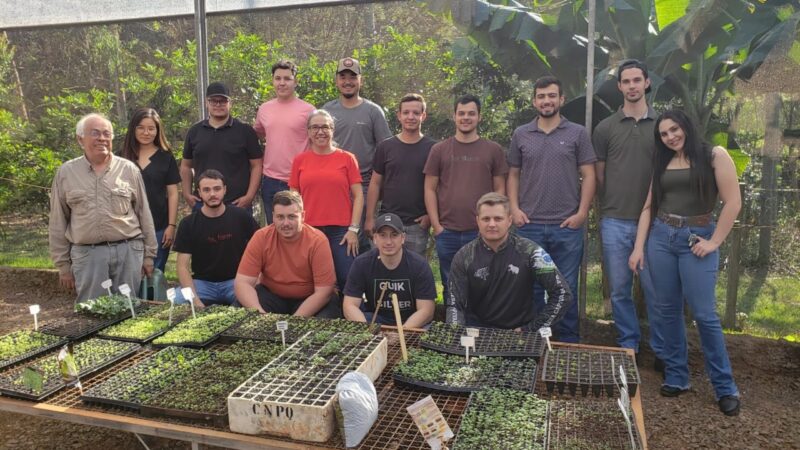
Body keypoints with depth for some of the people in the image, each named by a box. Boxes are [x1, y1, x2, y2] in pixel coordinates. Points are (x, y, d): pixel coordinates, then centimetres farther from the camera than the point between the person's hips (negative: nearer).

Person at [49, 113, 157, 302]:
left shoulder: (129, 169, 4)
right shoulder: (66, 173, 4)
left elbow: (144, 214, 7)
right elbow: (58, 223, 8)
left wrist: (149, 255, 6)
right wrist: (63, 263, 6)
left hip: (128, 251, 0)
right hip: (86, 255, 0)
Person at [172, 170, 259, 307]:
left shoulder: (241, 217, -1)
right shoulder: (188, 224, -1)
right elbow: (183, 266, -4)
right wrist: (195, 300, -18)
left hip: (235, 280, -1)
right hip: (202, 282, 1)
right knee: (178, 302, -28)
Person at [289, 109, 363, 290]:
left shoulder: (346, 158, 4)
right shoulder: (300, 160, 8)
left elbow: (358, 196, 3)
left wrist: (353, 228, -4)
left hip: (341, 231, -1)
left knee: (347, 280, -5)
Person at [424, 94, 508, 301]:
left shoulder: (494, 150, 5)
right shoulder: (439, 150, 5)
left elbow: (500, 189, 5)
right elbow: (430, 189, 4)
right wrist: (436, 225, -3)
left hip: (482, 233, -1)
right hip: (447, 233, 1)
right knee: (451, 286, 12)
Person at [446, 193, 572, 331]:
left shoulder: (528, 251, -8)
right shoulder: (464, 257, -3)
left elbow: (563, 294, -8)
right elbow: (454, 304, -4)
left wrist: (530, 330, -11)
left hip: (519, 330, 1)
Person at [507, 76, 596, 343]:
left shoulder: (578, 134, 3)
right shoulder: (521, 135, 8)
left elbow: (588, 176, 1)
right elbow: (513, 175, 11)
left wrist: (582, 212, -8)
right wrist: (514, 208, -1)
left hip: (567, 226, -1)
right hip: (529, 225, 2)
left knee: (567, 288, 7)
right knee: (531, 288, 10)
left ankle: (569, 343, 21)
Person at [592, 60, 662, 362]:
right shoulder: (605, 128, 5)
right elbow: (598, 175, 9)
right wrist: (610, 208, 7)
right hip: (615, 222, 1)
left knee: (655, 289, 2)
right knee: (619, 289, 7)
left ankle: (662, 351, 17)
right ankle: (628, 346, 22)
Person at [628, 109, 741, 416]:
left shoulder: (714, 156, -2)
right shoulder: (662, 163, 12)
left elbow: (733, 202, -7)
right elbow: (649, 207, 9)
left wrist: (714, 242, -10)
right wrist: (639, 247, 2)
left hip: (697, 239, -4)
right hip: (660, 238, 5)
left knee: (704, 313, -4)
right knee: (668, 309, 7)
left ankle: (725, 387, 10)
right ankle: (676, 377, 20)